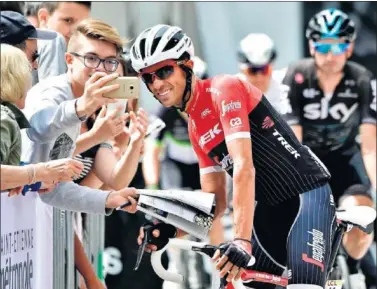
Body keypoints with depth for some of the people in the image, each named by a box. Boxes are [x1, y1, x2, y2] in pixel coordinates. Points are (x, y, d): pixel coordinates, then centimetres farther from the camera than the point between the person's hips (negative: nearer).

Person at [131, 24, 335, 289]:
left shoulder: (223, 89, -15)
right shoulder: (195, 127, 11)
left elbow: (244, 167, -26)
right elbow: (215, 200, 10)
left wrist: (242, 240, -36)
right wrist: (172, 230, -8)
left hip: (307, 195, -9)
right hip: (269, 208, 9)